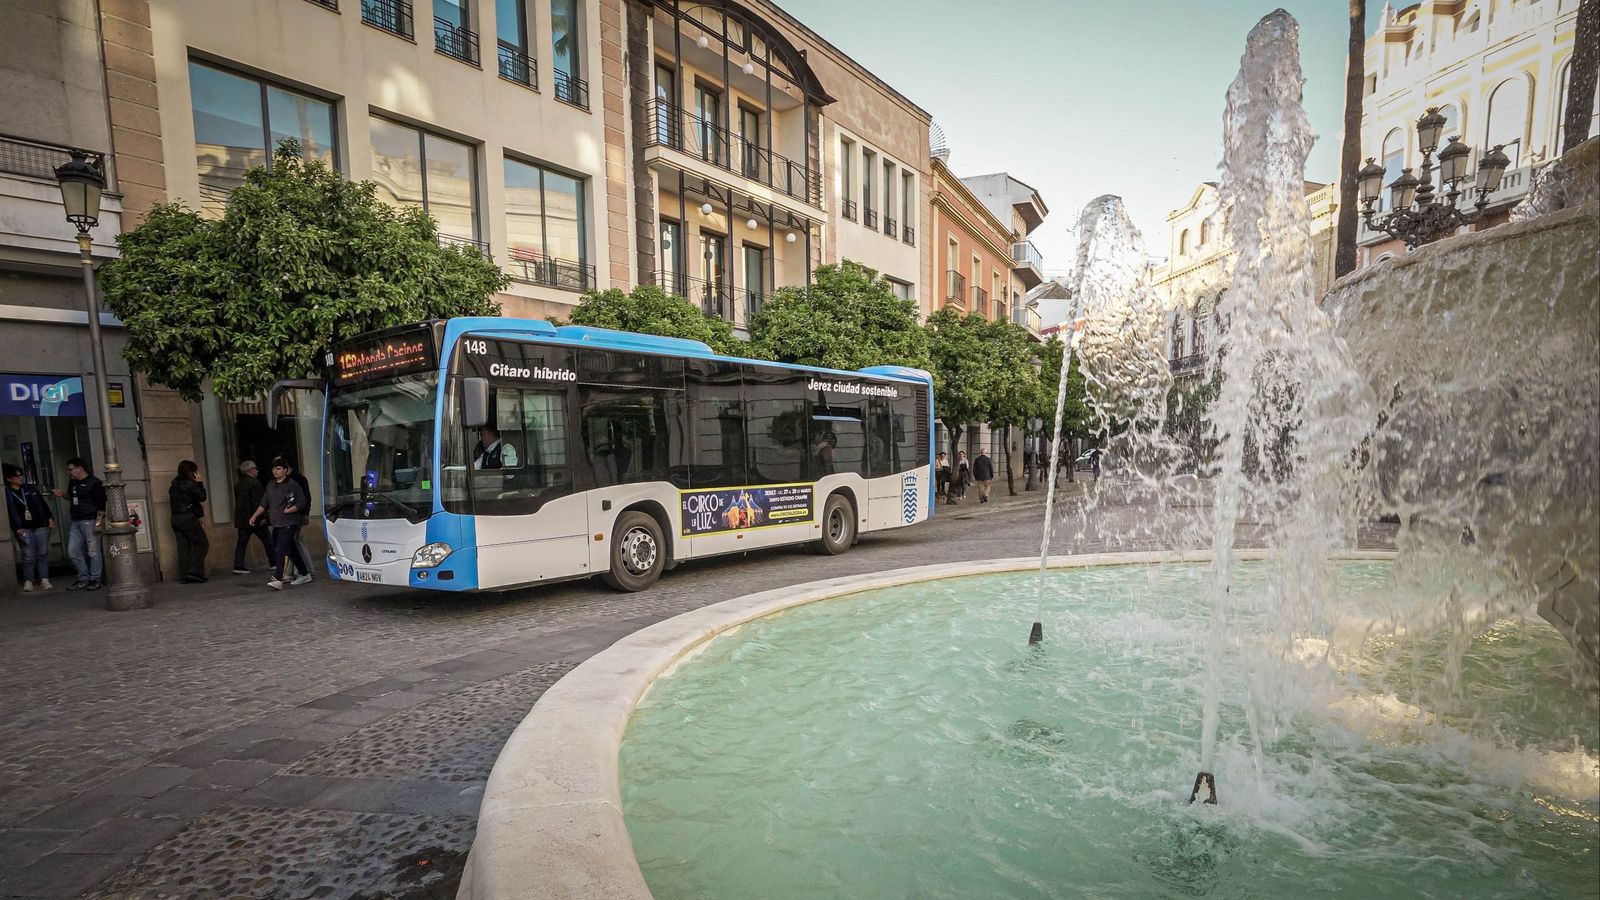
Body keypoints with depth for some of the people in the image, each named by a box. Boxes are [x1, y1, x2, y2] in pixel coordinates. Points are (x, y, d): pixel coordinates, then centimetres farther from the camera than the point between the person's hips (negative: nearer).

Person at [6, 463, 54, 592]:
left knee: (43, 553, 3)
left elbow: (43, 504, 13)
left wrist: (50, 518, 5)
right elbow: (8, 514, -4)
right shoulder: (6, 494, -2)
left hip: (41, 525, 2)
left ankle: (44, 579, 7)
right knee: (28, 556, -3)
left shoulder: (30, 488, 8)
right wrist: (17, 528, -11)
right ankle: (28, 581, 8)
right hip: (24, 528, -2)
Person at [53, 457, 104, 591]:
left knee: (93, 552, -3)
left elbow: (102, 503, -13)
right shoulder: (72, 482, 14)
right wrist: (63, 494, 10)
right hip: (75, 522, 8)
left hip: (89, 521, -8)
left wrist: (98, 522, -18)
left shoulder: (94, 483, -9)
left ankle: (95, 580, 3)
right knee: (73, 552, 8)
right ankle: (83, 579, 16)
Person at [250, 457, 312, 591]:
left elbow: (302, 502, -8)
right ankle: (304, 575, 20)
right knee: (291, 550, 12)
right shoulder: (271, 485, 14)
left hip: (288, 523, -7)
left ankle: (278, 579, -19)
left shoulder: (292, 485, -7)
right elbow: (264, 503, 21)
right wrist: (255, 515, 13)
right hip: (276, 523, 7)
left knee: (282, 550, -15)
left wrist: (288, 511, -15)